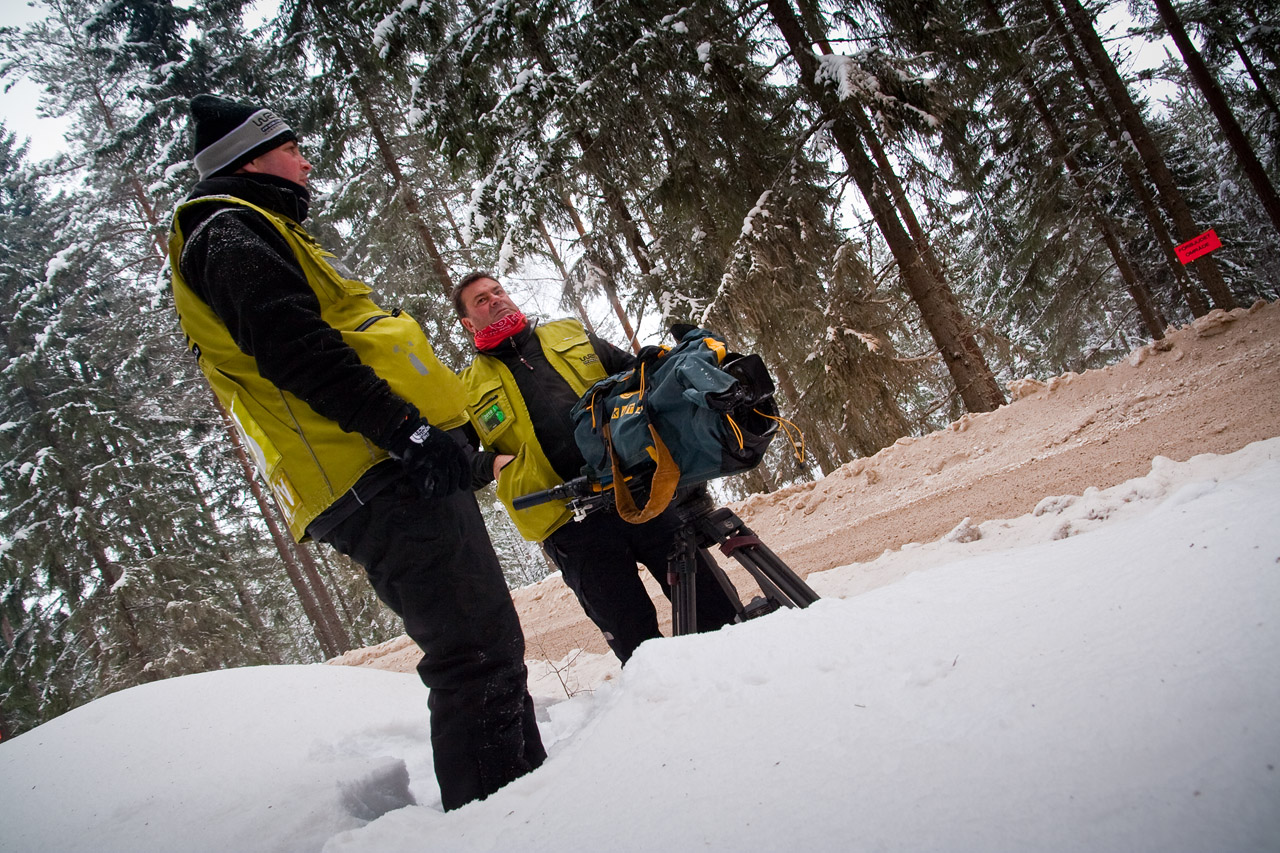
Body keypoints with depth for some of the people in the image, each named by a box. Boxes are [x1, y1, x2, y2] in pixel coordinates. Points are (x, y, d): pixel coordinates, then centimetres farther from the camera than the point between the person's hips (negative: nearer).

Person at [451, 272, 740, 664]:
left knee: (711, 602, 4)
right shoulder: (468, 389, 11)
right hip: (570, 524, -2)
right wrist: (491, 464, -10)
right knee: (637, 642, -1)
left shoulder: (569, 334, 19)